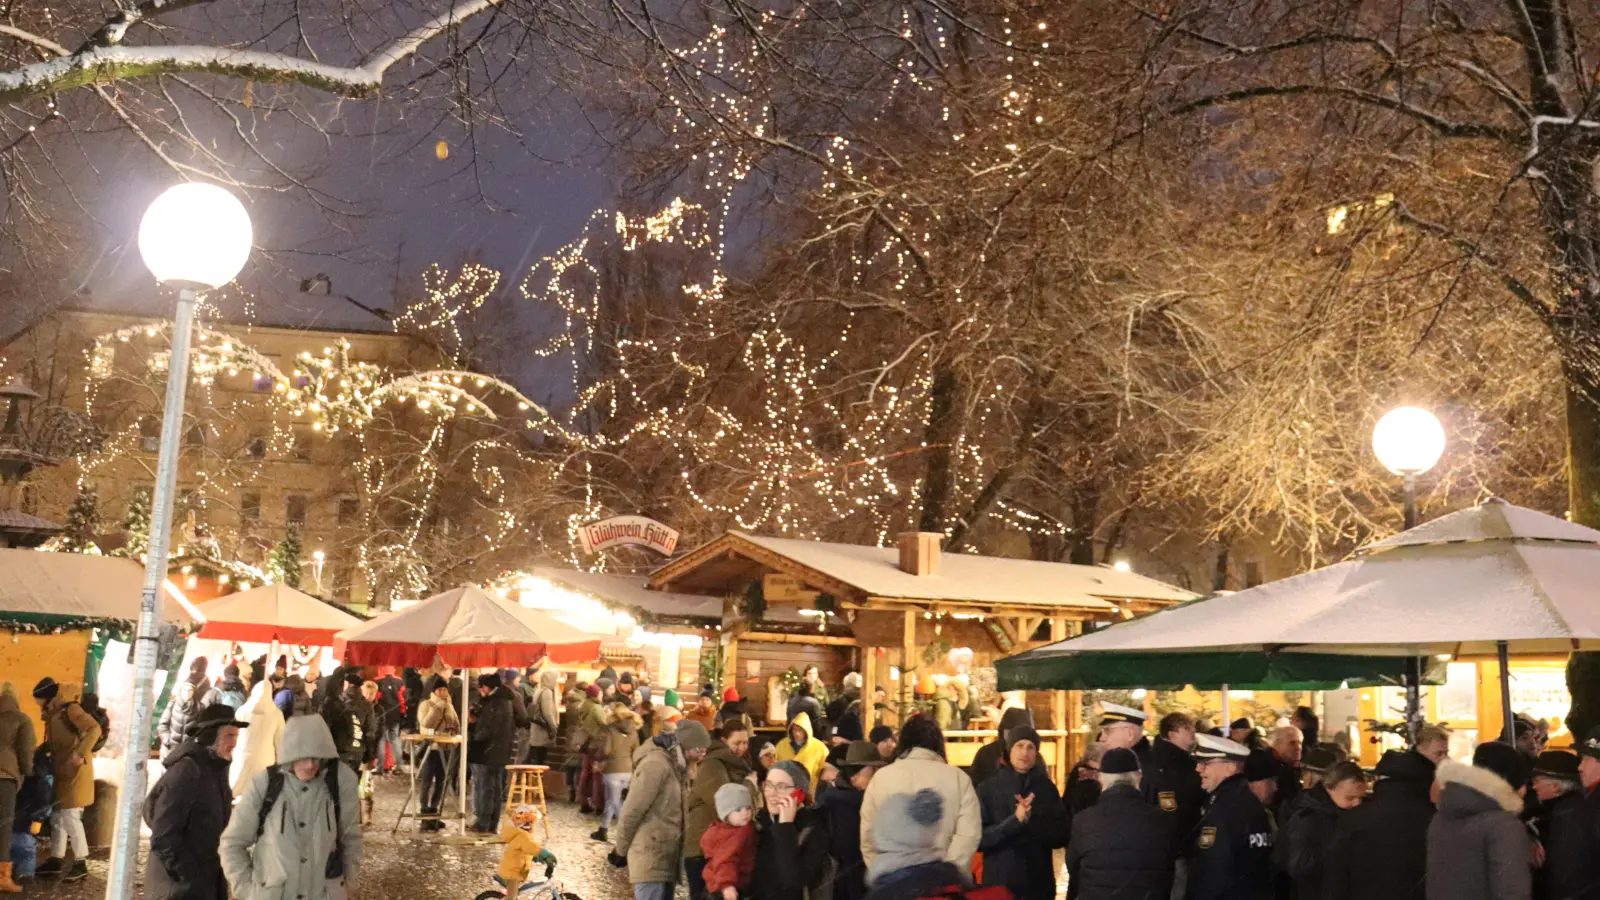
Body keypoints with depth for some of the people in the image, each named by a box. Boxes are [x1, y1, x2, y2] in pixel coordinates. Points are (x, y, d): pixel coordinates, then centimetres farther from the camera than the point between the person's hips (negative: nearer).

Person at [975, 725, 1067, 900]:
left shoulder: (1047, 789, 6)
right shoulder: (987, 789, -1)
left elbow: (1061, 836, 0)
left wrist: (1030, 820, -16)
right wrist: (1014, 821, -20)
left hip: (1039, 885, 2)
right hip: (999, 884, -2)